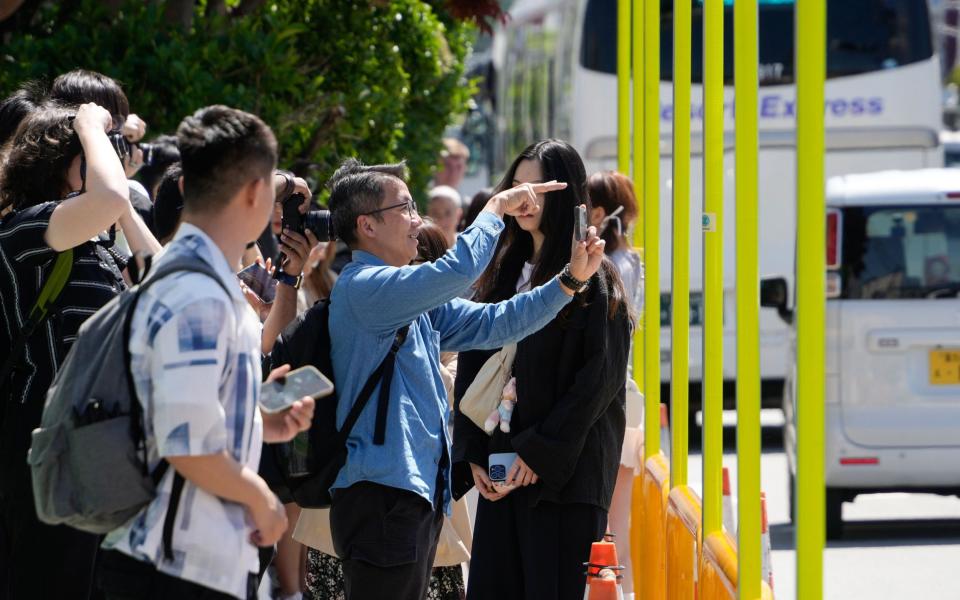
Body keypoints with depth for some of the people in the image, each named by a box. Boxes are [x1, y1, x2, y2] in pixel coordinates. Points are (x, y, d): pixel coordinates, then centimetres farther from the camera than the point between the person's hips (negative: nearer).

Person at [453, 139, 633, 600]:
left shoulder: (592, 278, -4)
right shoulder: (502, 272, 14)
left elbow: (598, 378, -11)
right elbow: (471, 367, 12)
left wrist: (540, 453, -15)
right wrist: (472, 454, 1)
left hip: (562, 472, -6)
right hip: (500, 467, 6)